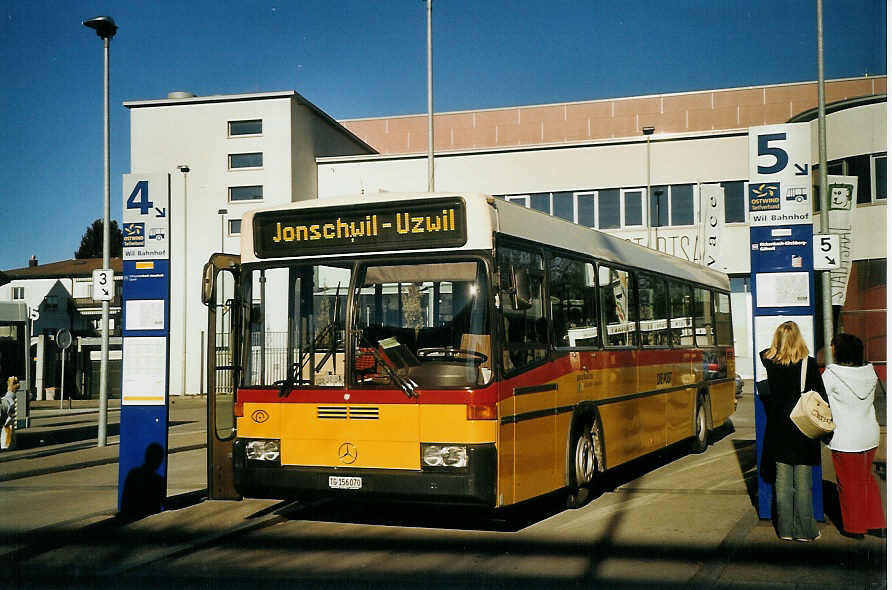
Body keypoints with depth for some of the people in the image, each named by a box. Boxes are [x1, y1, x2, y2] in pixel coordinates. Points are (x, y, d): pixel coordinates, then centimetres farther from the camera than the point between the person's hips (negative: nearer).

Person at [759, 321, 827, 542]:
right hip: (804, 429, -2)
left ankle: (785, 529, 13)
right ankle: (805, 531, 9)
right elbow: (821, 397, -5)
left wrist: (778, 347, 32)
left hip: (778, 430, 2)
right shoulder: (809, 364, -10)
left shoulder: (770, 362, -4)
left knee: (782, 480, 8)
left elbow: (763, 352, 21)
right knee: (803, 481, 4)